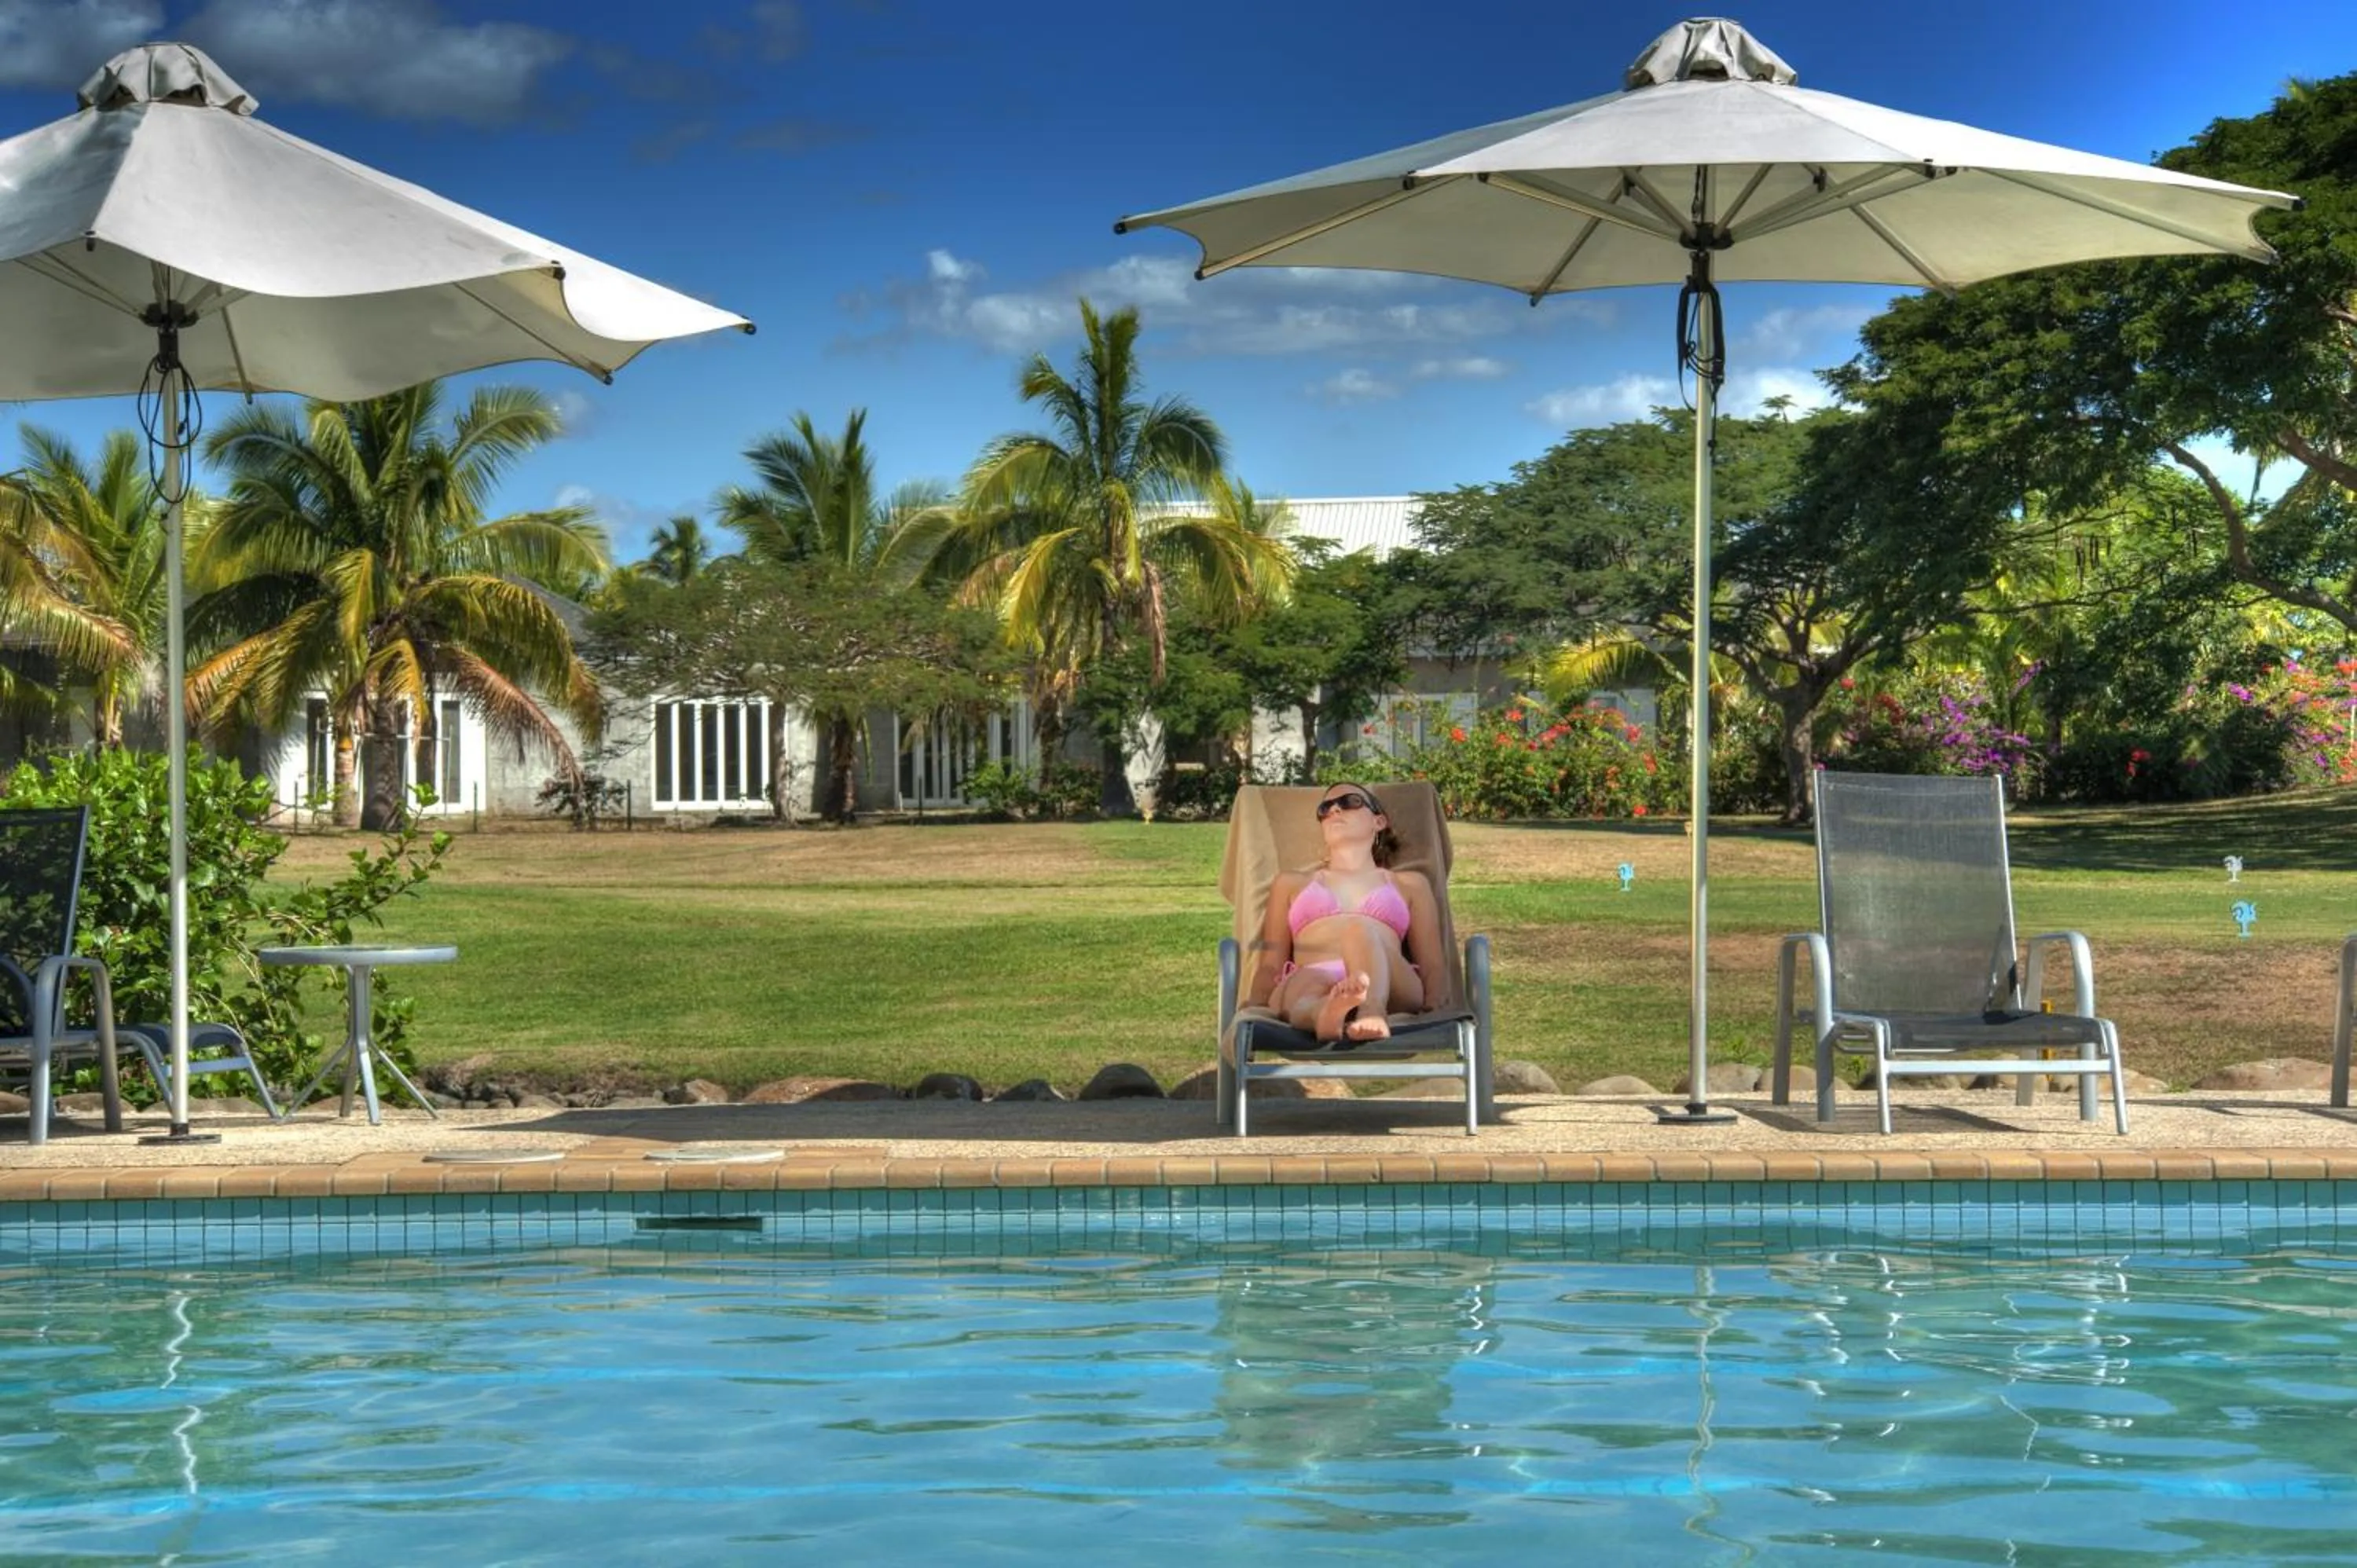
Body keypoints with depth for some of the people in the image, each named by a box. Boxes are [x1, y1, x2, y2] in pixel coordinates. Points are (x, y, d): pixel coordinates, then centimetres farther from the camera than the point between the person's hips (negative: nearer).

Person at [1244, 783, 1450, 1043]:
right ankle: (1328, 1013, -75)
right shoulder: (1292, 883, 37)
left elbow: (1433, 965, 23)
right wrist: (1254, 1009, 3)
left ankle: (1372, 1011, -68)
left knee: (1359, 929, -37)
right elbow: (1270, 964, 26)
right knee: (1306, 984, -39)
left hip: (1392, 985, -1)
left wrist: (1435, 1011, -1)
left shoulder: (1409, 883, 34)